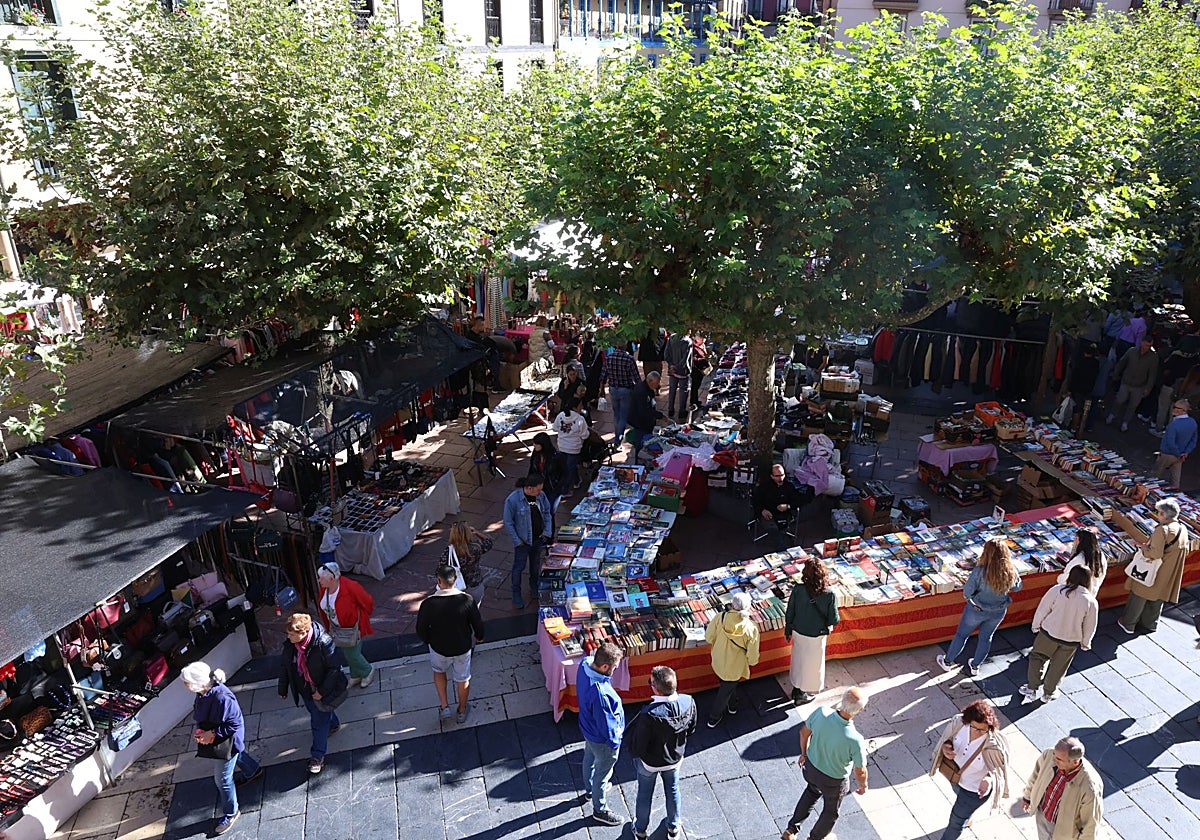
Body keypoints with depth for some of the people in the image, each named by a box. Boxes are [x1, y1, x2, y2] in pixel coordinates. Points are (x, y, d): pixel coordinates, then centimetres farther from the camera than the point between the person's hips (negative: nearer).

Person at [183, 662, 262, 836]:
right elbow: (200, 713, 6)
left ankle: (230, 813, 30)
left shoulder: (222, 698, -40)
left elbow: (235, 723, -30)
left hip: (228, 741, -8)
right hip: (215, 739, 8)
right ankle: (254, 771, 64)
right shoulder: (202, 693, -15)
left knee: (222, 779, 7)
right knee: (236, 755, 34)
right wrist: (199, 729, -9)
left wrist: (212, 733, -28)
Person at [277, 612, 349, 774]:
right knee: (316, 713, 27)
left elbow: (334, 668, -23)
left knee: (319, 722, 5)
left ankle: (317, 755, 23)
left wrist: (322, 691, -20)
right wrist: (283, 689, 10)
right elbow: (284, 666, 2)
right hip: (305, 690, 6)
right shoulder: (289, 644, -15)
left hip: (322, 690, -6)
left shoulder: (323, 643, -32)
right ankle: (333, 725, 57)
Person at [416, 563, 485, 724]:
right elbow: (478, 624, -11)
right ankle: (462, 711, 43)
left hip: (439, 649, 0)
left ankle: (444, 707, 30)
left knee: (439, 671, 32)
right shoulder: (467, 600, -24)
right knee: (463, 679, 24)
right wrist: (479, 636, 11)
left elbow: (421, 631, -14)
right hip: (462, 648, 1)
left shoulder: (428, 604, -26)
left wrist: (428, 640, 9)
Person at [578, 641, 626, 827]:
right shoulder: (600, 693, -45)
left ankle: (590, 789, 61)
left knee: (589, 758, 33)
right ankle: (600, 810, 42)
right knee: (603, 773, 18)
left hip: (587, 727, 8)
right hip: (601, 739, -8)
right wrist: (614, 741, -15)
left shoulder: (585, 664, -24)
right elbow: (605, 723, -29)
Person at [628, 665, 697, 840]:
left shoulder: (648, 715, -43)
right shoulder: (688, 702, -28)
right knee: (673, 791, 29)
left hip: (649, 763, -3)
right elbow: (691, 729, -6)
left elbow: (637, 748, -28)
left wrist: (633, 753, -6)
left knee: (644, 794, 24)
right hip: (674, 759, 3)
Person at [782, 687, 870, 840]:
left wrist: (804, 753, 12)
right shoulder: (855, 740, -39)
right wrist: (863, 786, 3)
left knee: (813, 791, 36)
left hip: (811, 765, 4)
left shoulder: (821, 712, -28)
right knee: (831, 810, 29)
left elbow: (804, 732, -8)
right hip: (833, 780, -4)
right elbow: (860, 772, -21)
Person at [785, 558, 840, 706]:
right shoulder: (829, 595, -27)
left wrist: (787, 631, 7)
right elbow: (834, 620, -19)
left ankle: (796, 689, 47)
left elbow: (789, 614, -10)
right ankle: (803, 695, 38)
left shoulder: (797, 590, -21)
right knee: (812, 663, 21)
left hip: (798, 633, 2)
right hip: (816, 637, -2)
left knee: (798, 660, 26)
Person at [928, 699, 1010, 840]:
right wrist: (946, 746, -30)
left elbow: (998, 769, -23)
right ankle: (966, 817, 73)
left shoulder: (993, 746, -40)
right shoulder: (958, 722, -28)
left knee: (956, 821, 16)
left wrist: (989, 779, -43)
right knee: (961, 798, 39)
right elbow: (947, 737, -9)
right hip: (956, 776, 5)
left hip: (975, 789, -5)